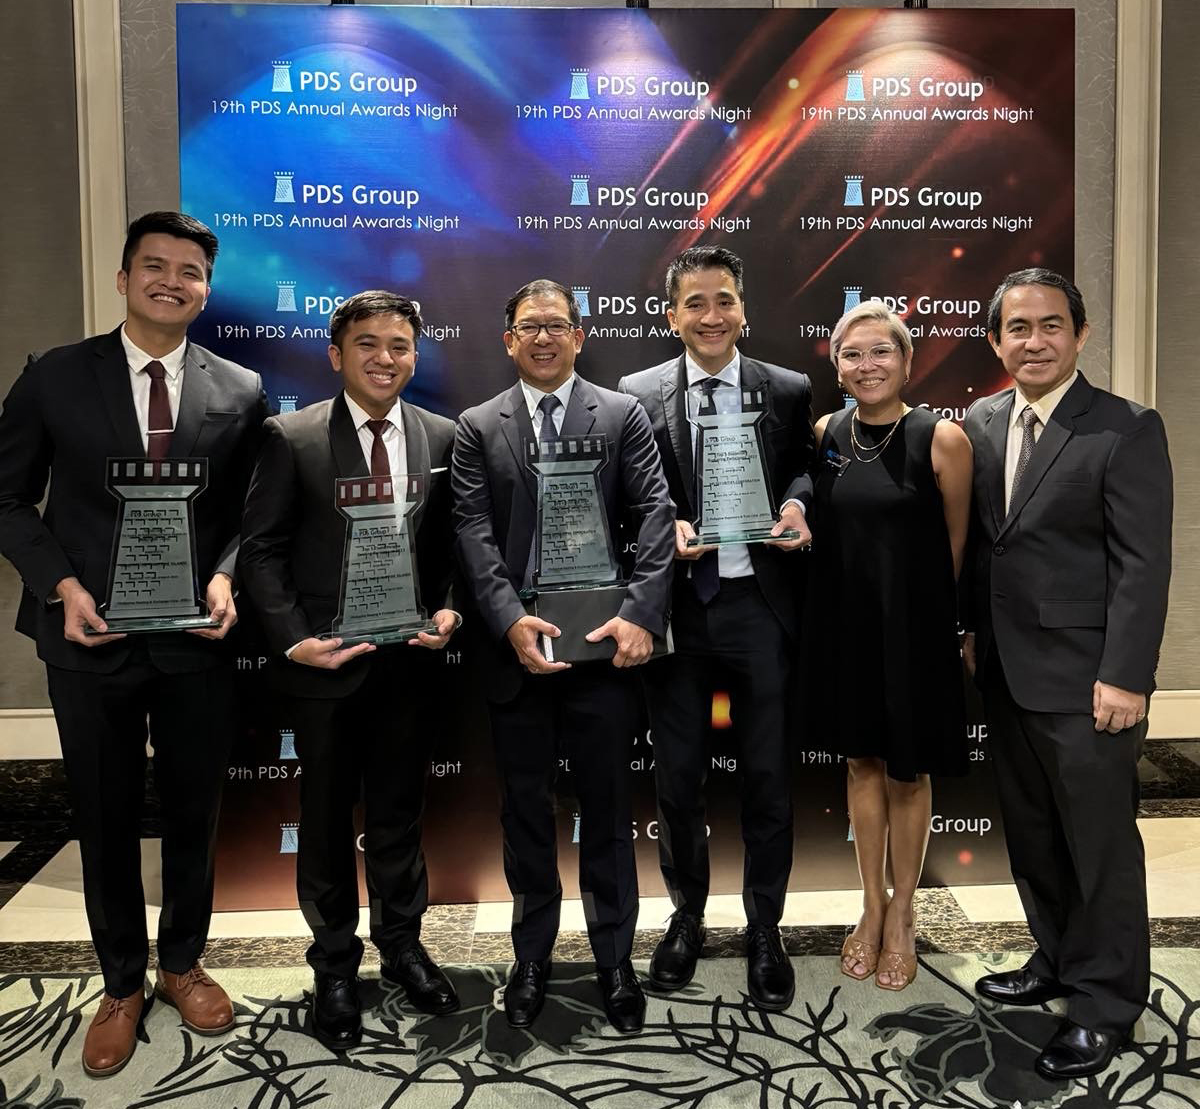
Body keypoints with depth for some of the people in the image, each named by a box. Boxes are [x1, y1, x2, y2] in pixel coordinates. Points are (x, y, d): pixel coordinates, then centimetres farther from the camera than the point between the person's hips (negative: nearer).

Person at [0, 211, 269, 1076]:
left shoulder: (241, 392, 1)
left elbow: (251, 513, 4)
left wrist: (225, 578, -14)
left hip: (197, 640, 1)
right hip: (91, 637, 0)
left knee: (194, 814, 15)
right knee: (106, 821, 14)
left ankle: (182, 963, 39)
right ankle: (122, 984, 36)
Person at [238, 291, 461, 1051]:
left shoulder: (442, 438, 3)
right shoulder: (291, 438, -6)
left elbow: (453, 546, 7)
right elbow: (262, 549, -6)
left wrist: (448, 610, -9)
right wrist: (293, 640, -15)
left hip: (411, 661, 2)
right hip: (325, 664, -2)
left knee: (400, 815, 17)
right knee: (328, 821, 13)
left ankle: (403, 946, 37)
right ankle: (335, 967, 32)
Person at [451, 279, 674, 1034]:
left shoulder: (623, 416, 5)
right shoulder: (478, 427, 8)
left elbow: (656, 515, -4)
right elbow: (473, 531, -2)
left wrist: (641, 615, -16)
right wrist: (510, 619, -15)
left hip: (602, 640, -1)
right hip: (517, 644, 1)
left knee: (607, 807, 10)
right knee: (526, 809, 13)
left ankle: (616, 959, 27)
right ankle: (533, 957, 31)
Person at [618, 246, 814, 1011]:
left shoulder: (789, 391, 5)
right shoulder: (636, 395, 3)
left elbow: (806, 469, 10)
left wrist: (795, 503, -12)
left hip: (760, 602, 0)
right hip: (675, 604, 1)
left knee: (769, 776, 8)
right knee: (678, 777, 12)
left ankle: (765, 931, 28)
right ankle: (687, 918, 35)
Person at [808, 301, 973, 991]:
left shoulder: (942, 438, -12)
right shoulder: (825, 433, 0)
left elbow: (957, 547, -3)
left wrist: (953, 627, 3)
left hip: (913, 629, -3)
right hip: (842, 624, 4)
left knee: (907, 774, 11)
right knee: (862, 761, 16)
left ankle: (902, 918, 31)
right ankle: (872, 908, 33)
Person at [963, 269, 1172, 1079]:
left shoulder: (1127, 430, -10)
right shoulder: (981, 423, 7)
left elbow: (1143, 565, -13)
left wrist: (1125, 677, -17)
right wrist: (972, 632, 9)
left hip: (1085, 678, -6)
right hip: (1006, 673, 6)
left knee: (1100, 844, 7)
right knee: (1032, 837, 18)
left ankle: (1105, 1003, 23)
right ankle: (1058, 962, 36)